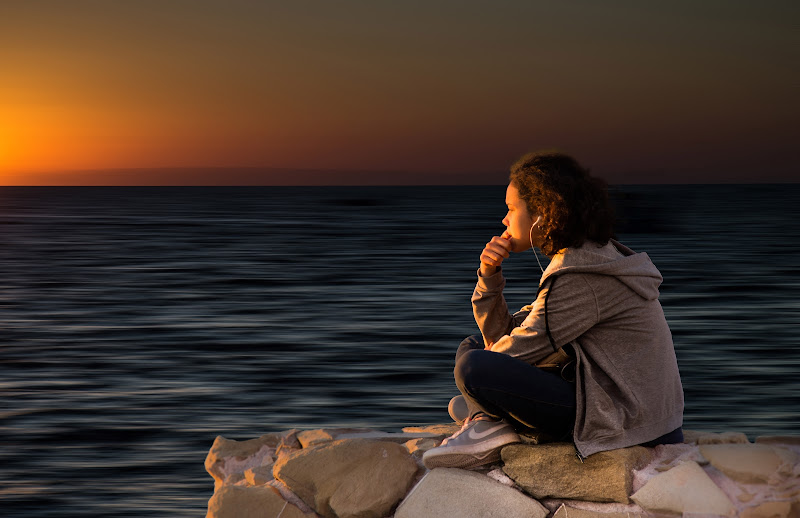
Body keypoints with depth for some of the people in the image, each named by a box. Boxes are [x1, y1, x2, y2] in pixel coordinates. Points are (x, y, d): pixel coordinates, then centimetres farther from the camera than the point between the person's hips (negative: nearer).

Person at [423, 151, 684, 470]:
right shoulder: (588, 259, 14)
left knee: (474, 366, -25)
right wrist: (489, 276, -1)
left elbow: (518, 352, -14)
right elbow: (501, 336, 14)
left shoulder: (584, 279, -18)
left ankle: (491, 423, 1)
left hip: (622, 418, -11)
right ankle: (488, 421, -3)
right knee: (474, 346, 17)